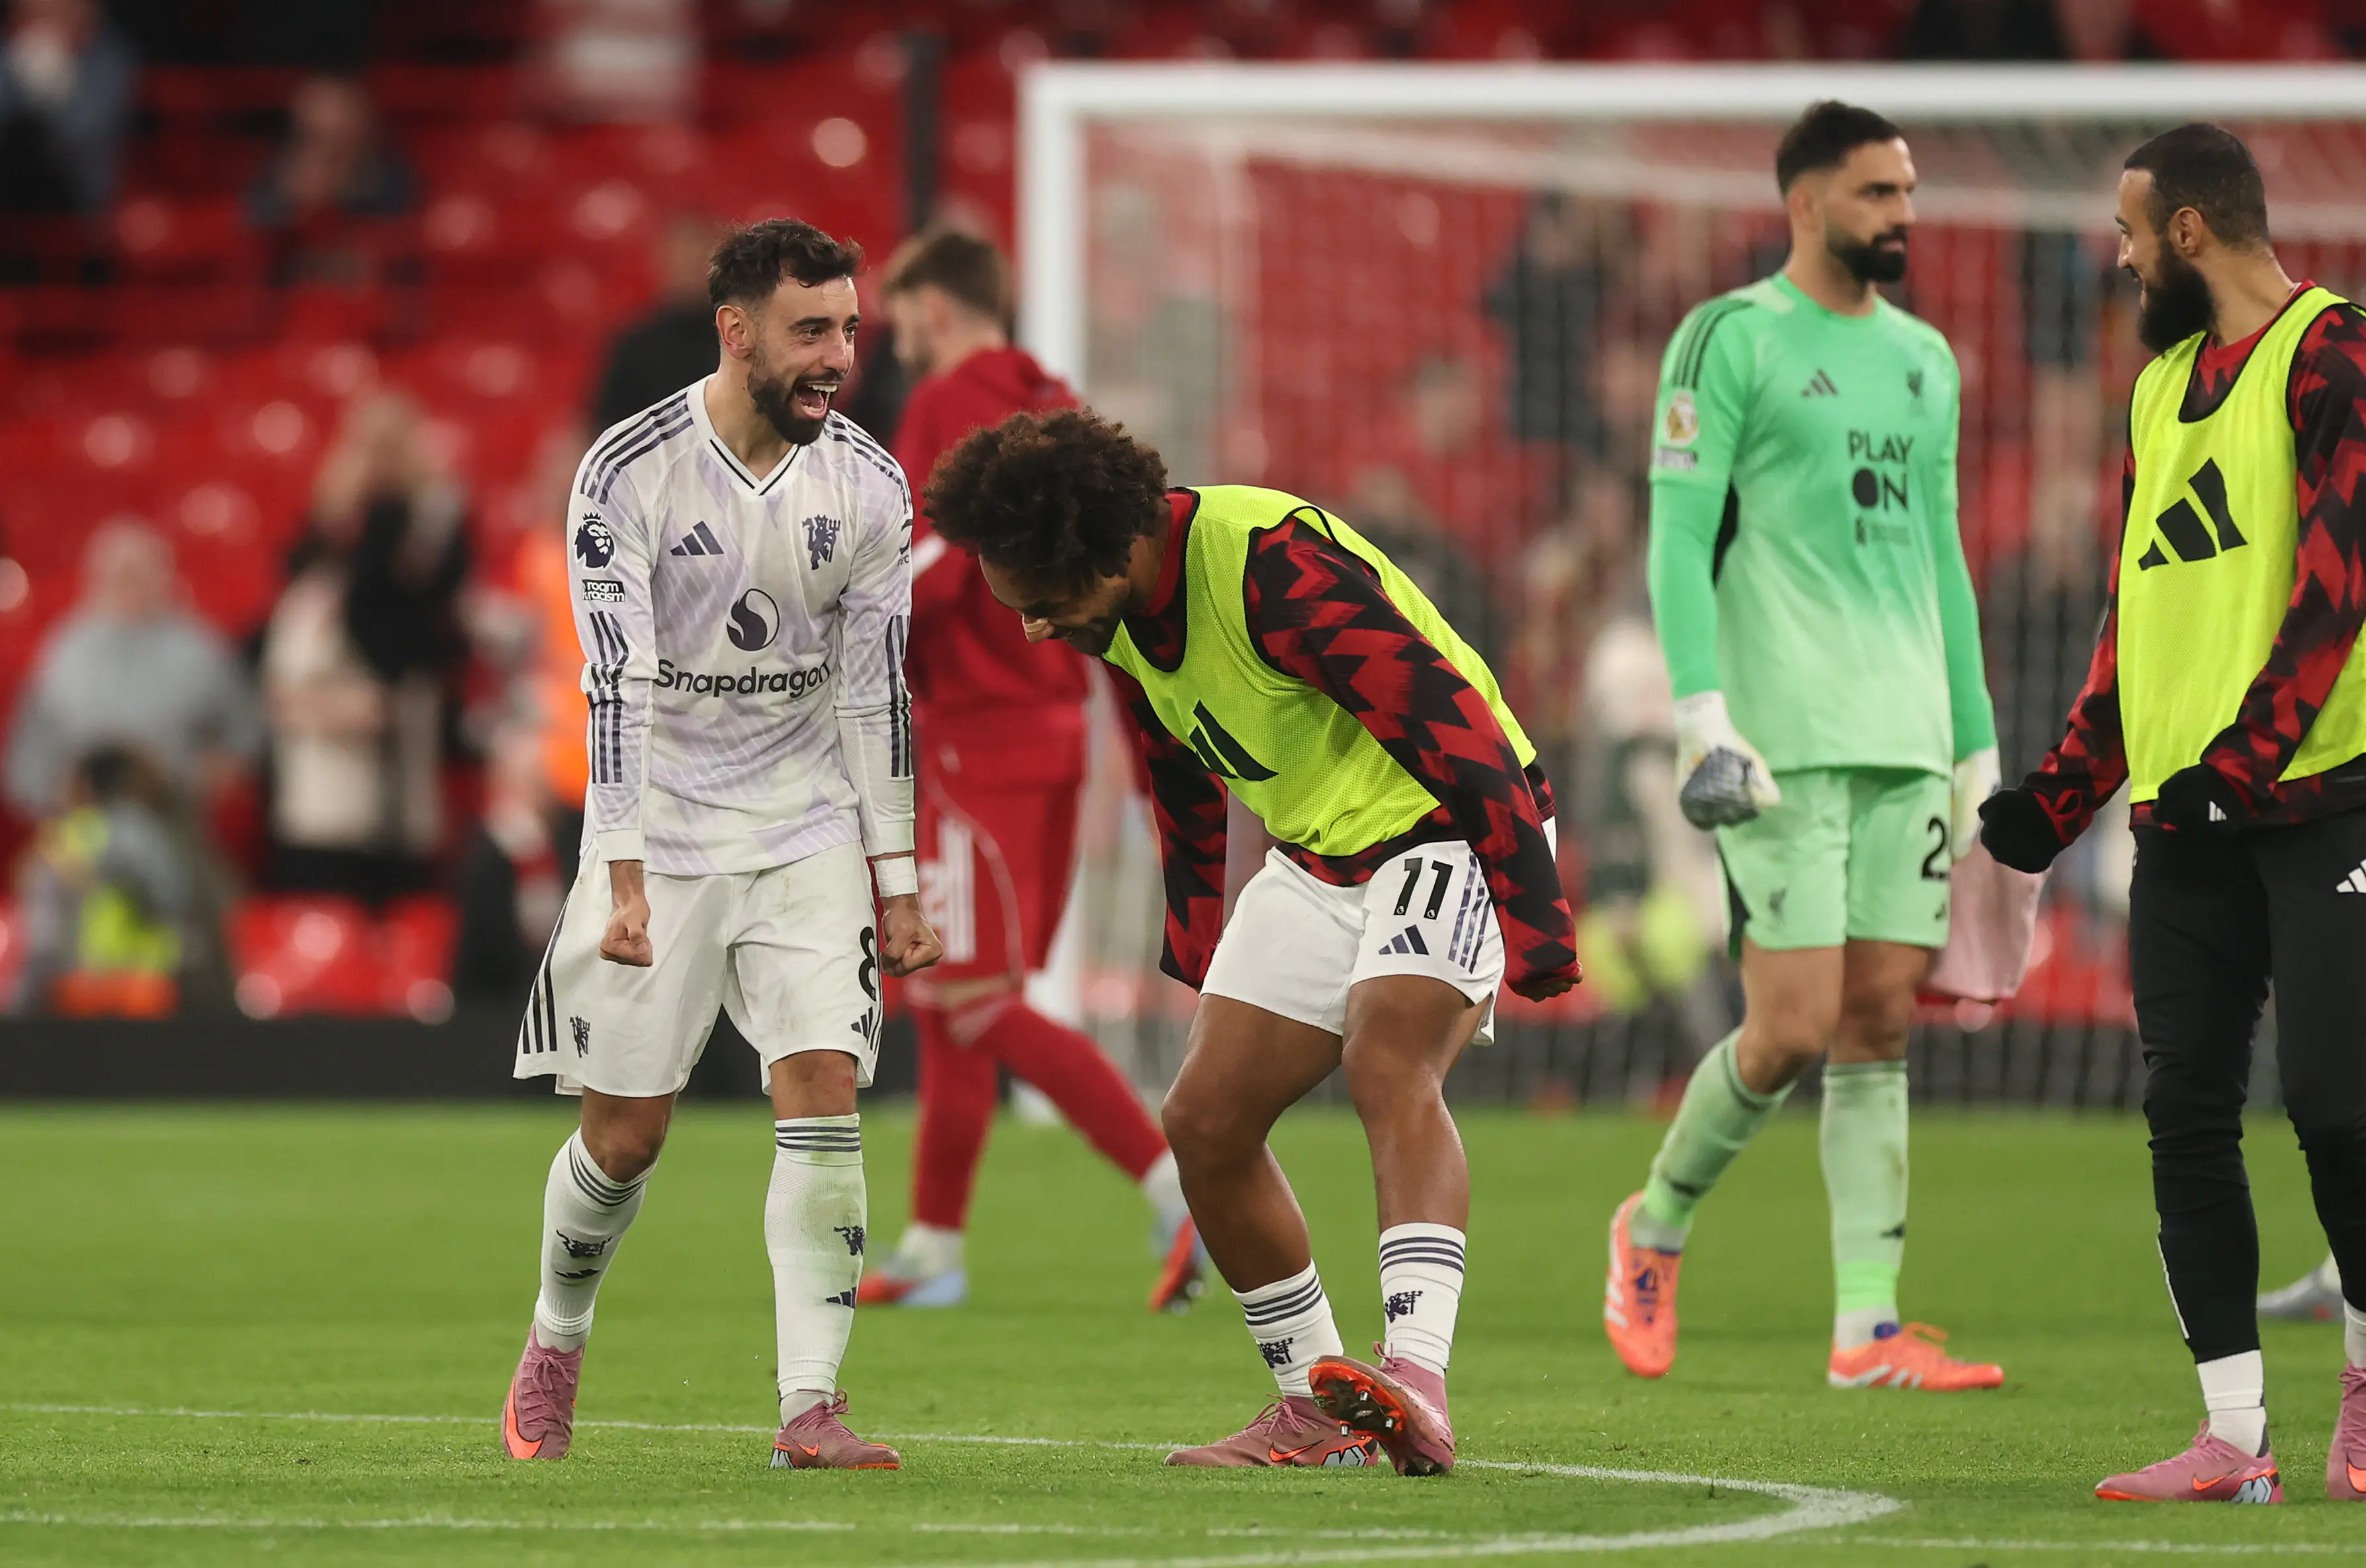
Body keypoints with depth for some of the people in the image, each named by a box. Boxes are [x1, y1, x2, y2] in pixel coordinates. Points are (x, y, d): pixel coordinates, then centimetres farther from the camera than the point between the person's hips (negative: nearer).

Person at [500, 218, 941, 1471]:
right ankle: (554, 1344, 30)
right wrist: (627, 882, -23)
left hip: (807, 826, 2)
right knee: (625, 1130, 2)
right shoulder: (631, 473, -14)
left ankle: (810, 1409, -15)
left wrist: (896, 882, 1)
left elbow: (876, 688, 2)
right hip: (661, 821, -2)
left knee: (822, 1094, -13)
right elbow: (617, 687, -18)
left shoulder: (868, 487, -3)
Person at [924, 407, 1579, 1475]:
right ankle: (1319, 1408, 15)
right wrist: (1196, 949, 21)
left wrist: (1535, 930, -30)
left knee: (1387, 1063, -31)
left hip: (1449, 829, -9)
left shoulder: (1274, 564, -31)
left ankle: (1417, 1378, -43)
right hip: (1316, 858, 9)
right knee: (1205, 1119, 2)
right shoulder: (1118, 617, -4)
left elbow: (1457, 727, -30)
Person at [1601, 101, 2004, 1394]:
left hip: (1905, 739, 6)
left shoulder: (1923, 359, 18)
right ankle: (1656, 1228, 15)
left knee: (1880, 1024, 2)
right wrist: (1703, 717, -18)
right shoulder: (1731, 340, -3)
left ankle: (1867, 1330, 2)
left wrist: (1978, 742, 19)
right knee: (1794, 1029, -10)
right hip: (1785, 740, -6)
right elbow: (1677, 538, -8)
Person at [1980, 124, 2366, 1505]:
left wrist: (2245, 753, -22)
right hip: (2181, 818, 7)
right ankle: (2235, 1438, 2)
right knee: (2188, 1114, 0)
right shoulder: (2163, 385, 19)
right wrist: (2065, 793, 18)